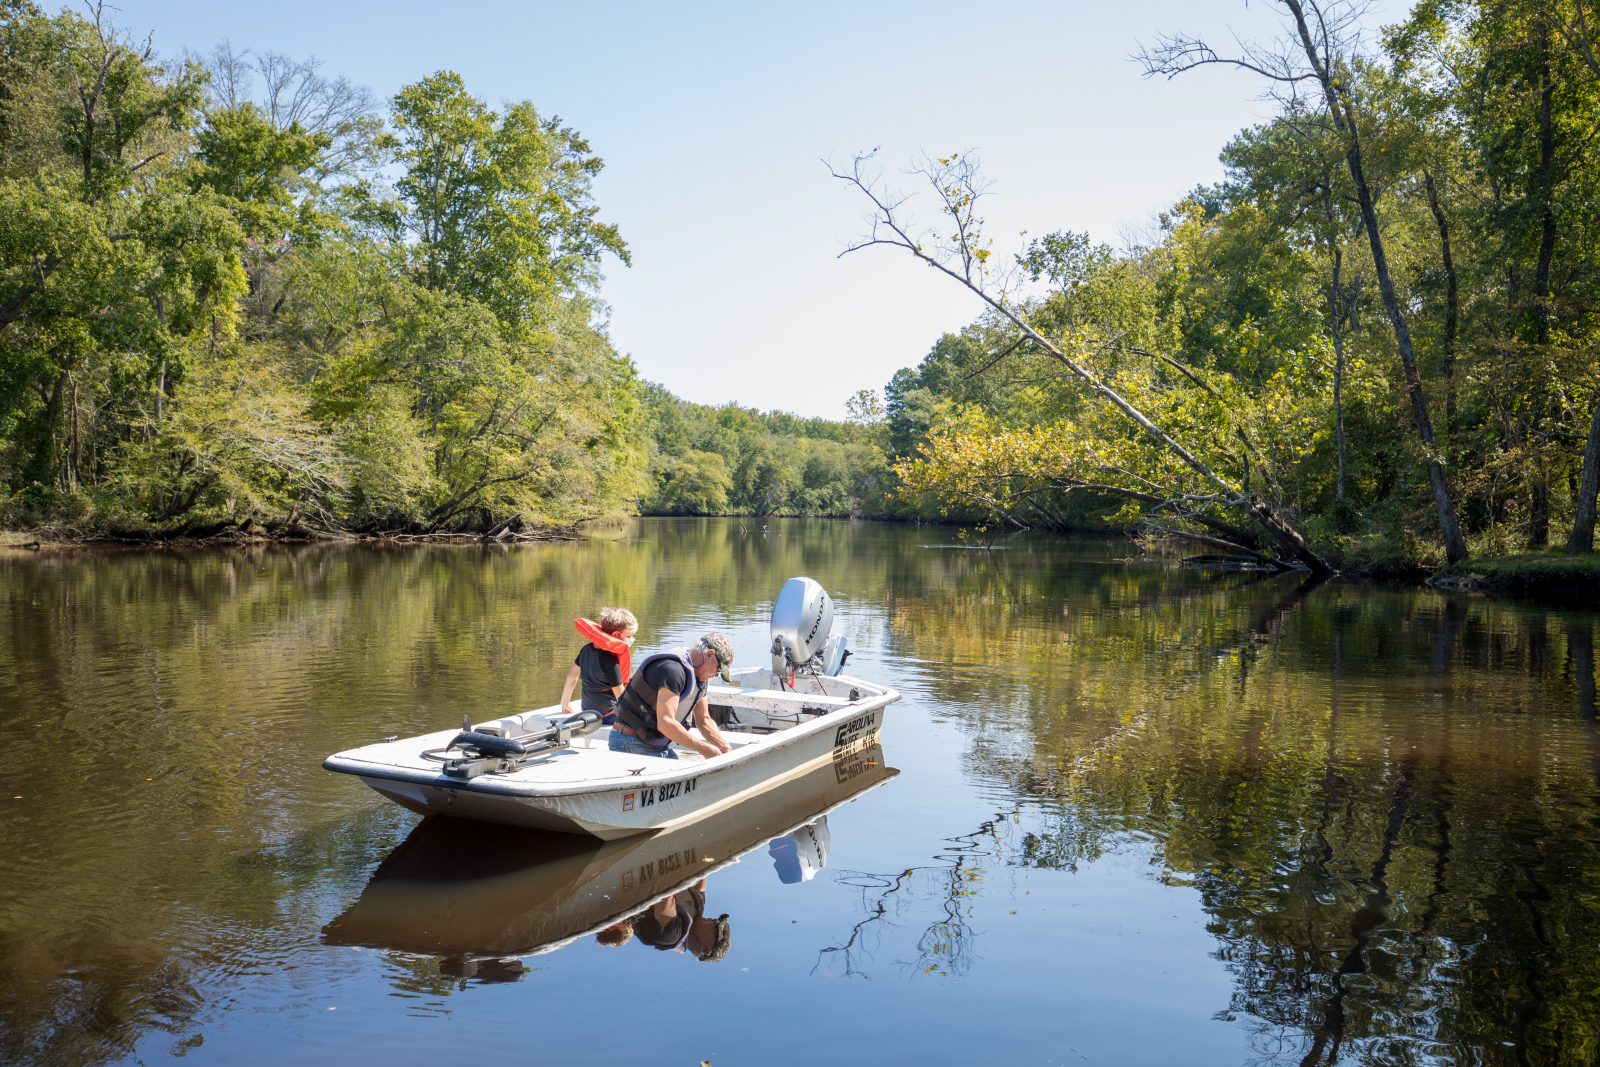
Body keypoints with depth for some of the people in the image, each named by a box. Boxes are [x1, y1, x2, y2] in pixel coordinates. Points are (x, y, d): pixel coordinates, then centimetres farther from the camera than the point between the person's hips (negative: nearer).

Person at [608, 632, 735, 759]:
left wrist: (728, 750, 2)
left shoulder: (699, 677, 7)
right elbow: (665, 723, -30)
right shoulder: (673, 669, -24)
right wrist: (703, 748, -23)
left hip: (659, 746, 9)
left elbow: (704, 720, 15)